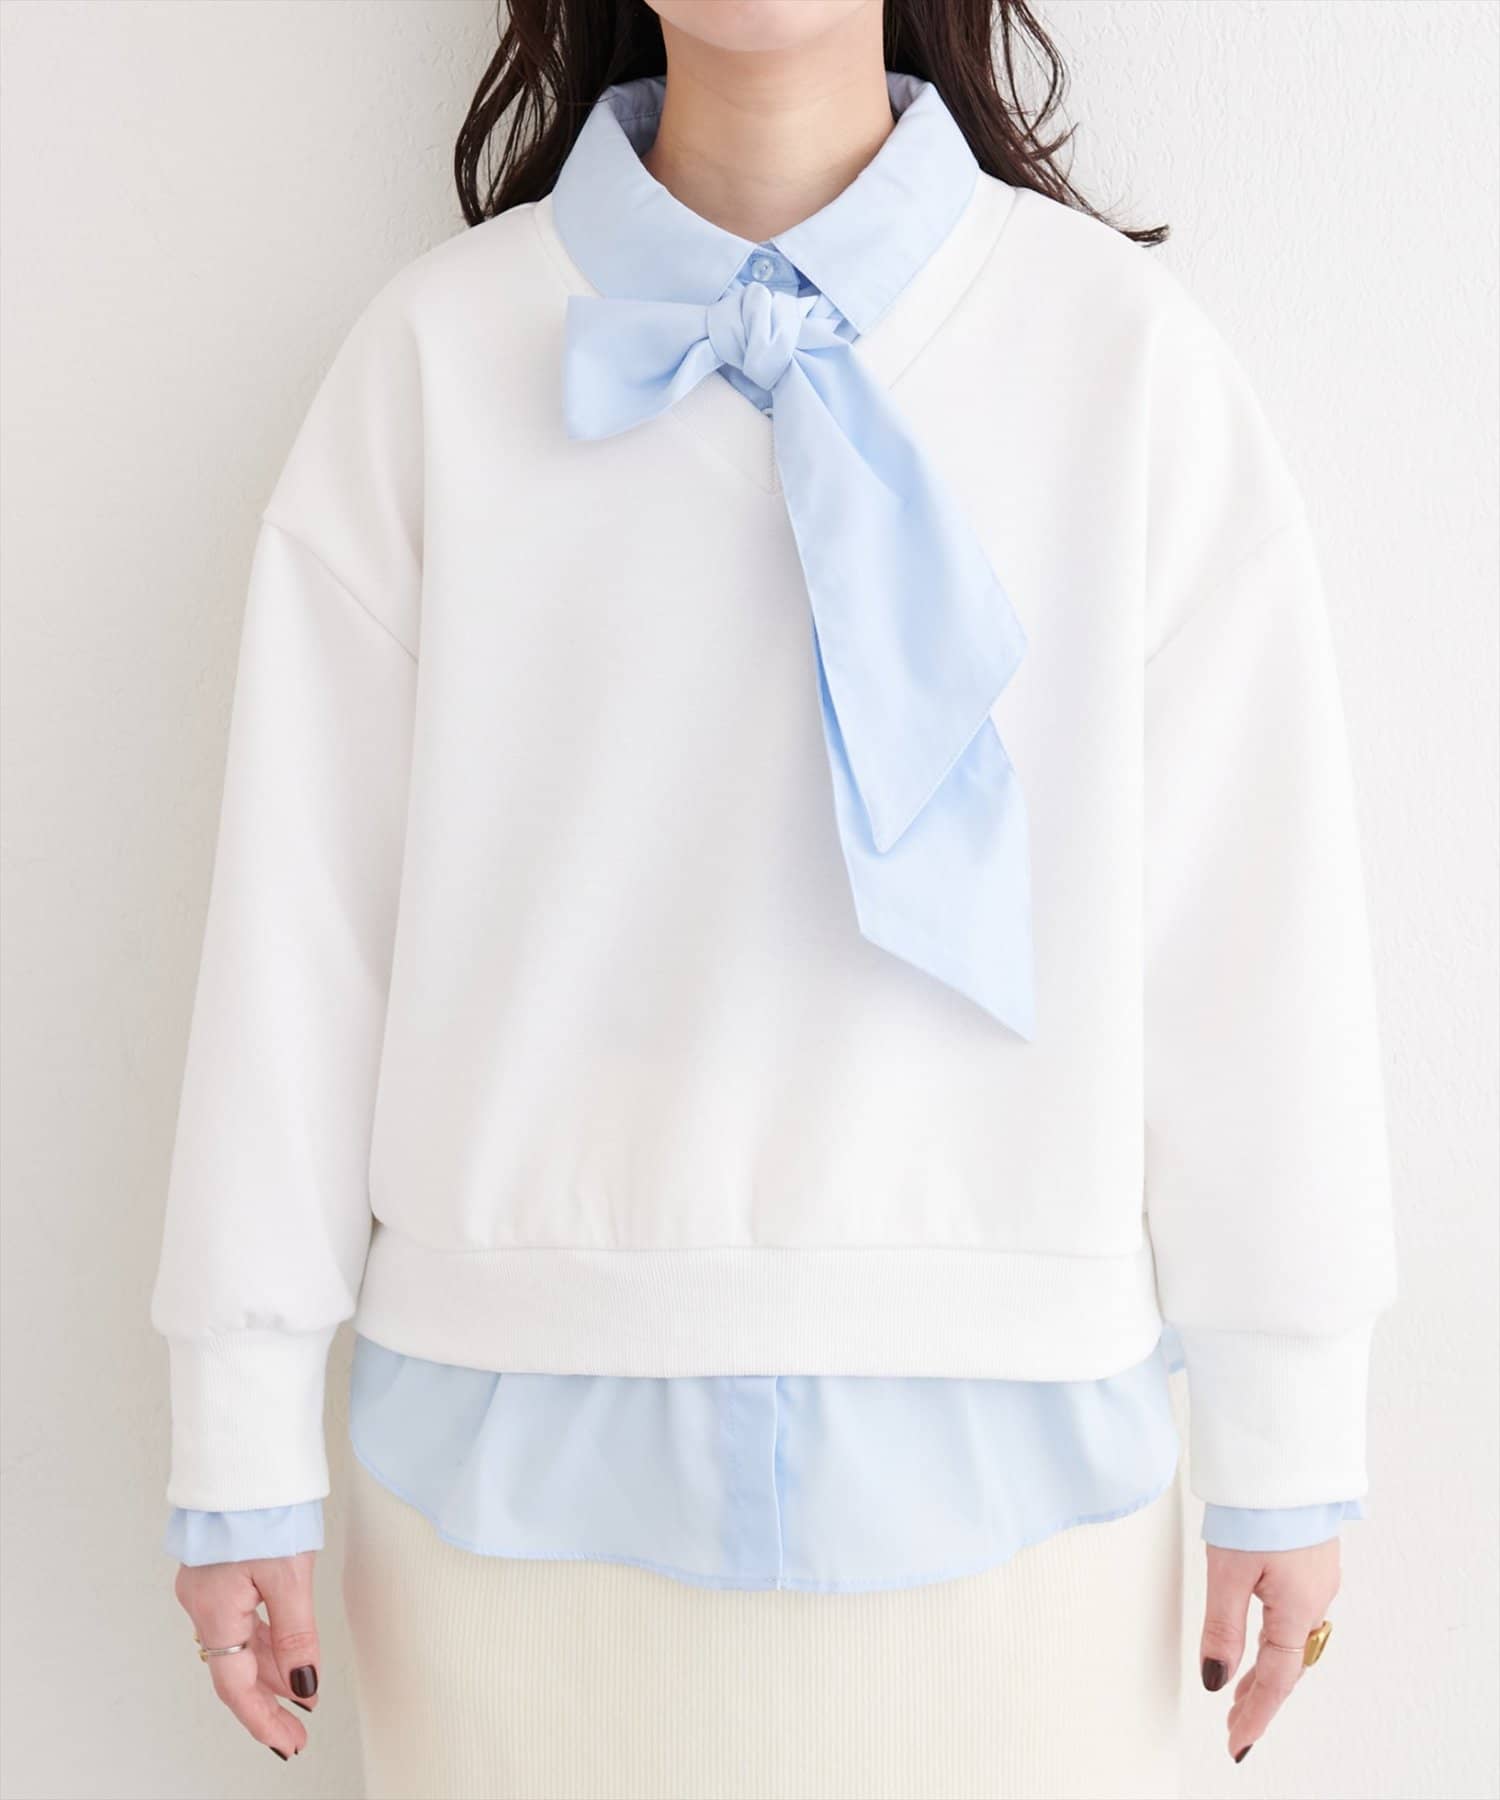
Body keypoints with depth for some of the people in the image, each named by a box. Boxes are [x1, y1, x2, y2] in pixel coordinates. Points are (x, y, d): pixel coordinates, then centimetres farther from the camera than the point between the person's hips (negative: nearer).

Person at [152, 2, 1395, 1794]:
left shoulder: (1122, 351, -5)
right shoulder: (434, 355, -3)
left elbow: (1251, 913, -3)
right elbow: (300, 904, -2)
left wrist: (1285, 1443, 2)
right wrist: (242, 1446, 2)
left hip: (998, 1437, 0)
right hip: (525, 1437, 1)